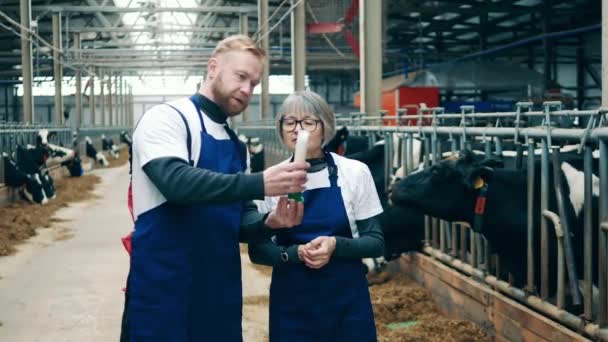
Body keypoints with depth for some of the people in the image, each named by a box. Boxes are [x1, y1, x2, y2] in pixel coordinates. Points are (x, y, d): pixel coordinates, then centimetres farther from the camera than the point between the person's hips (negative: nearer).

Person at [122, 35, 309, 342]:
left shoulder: (237, 145, 14)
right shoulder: (166, 118, -7)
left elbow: (239, 219, 14)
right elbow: (177, 182, -25)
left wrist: (267, 222, -8)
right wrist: (259, 184, -30)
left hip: (221, 292, 7)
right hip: (164, 290, -7)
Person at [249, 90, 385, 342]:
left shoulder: (355, 172, -6)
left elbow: (375, 242, -2)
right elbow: (257, 250, -1)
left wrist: (336, 245, -20)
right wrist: (296, 253, -19)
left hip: (347, 301, 0)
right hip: (291, 305, 0)